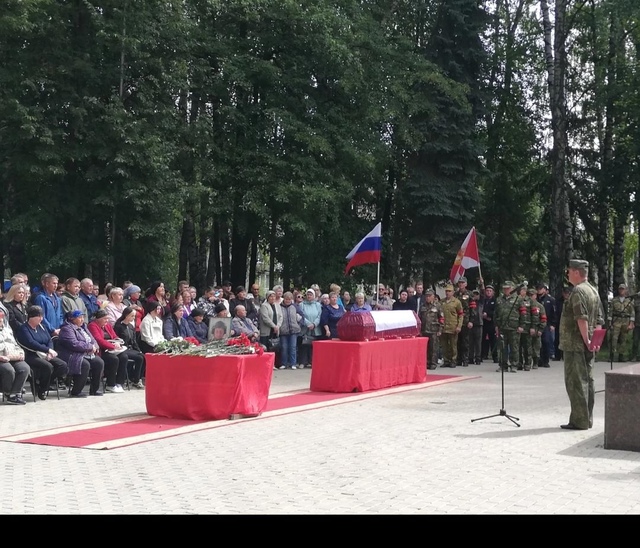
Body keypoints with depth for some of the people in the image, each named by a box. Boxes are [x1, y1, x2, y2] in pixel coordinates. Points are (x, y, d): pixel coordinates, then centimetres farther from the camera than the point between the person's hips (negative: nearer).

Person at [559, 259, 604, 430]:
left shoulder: (578, 291, -14)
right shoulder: (594, 291, 15)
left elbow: (582, 319, -22)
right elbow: (598, 320, 15)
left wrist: (586, 340, -20)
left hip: (575, 344, -9)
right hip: (588, 346, 9)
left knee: (576, 382, -6)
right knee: (587, 381, 12)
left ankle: (579, 421, -6)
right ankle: (587, 419, 18)